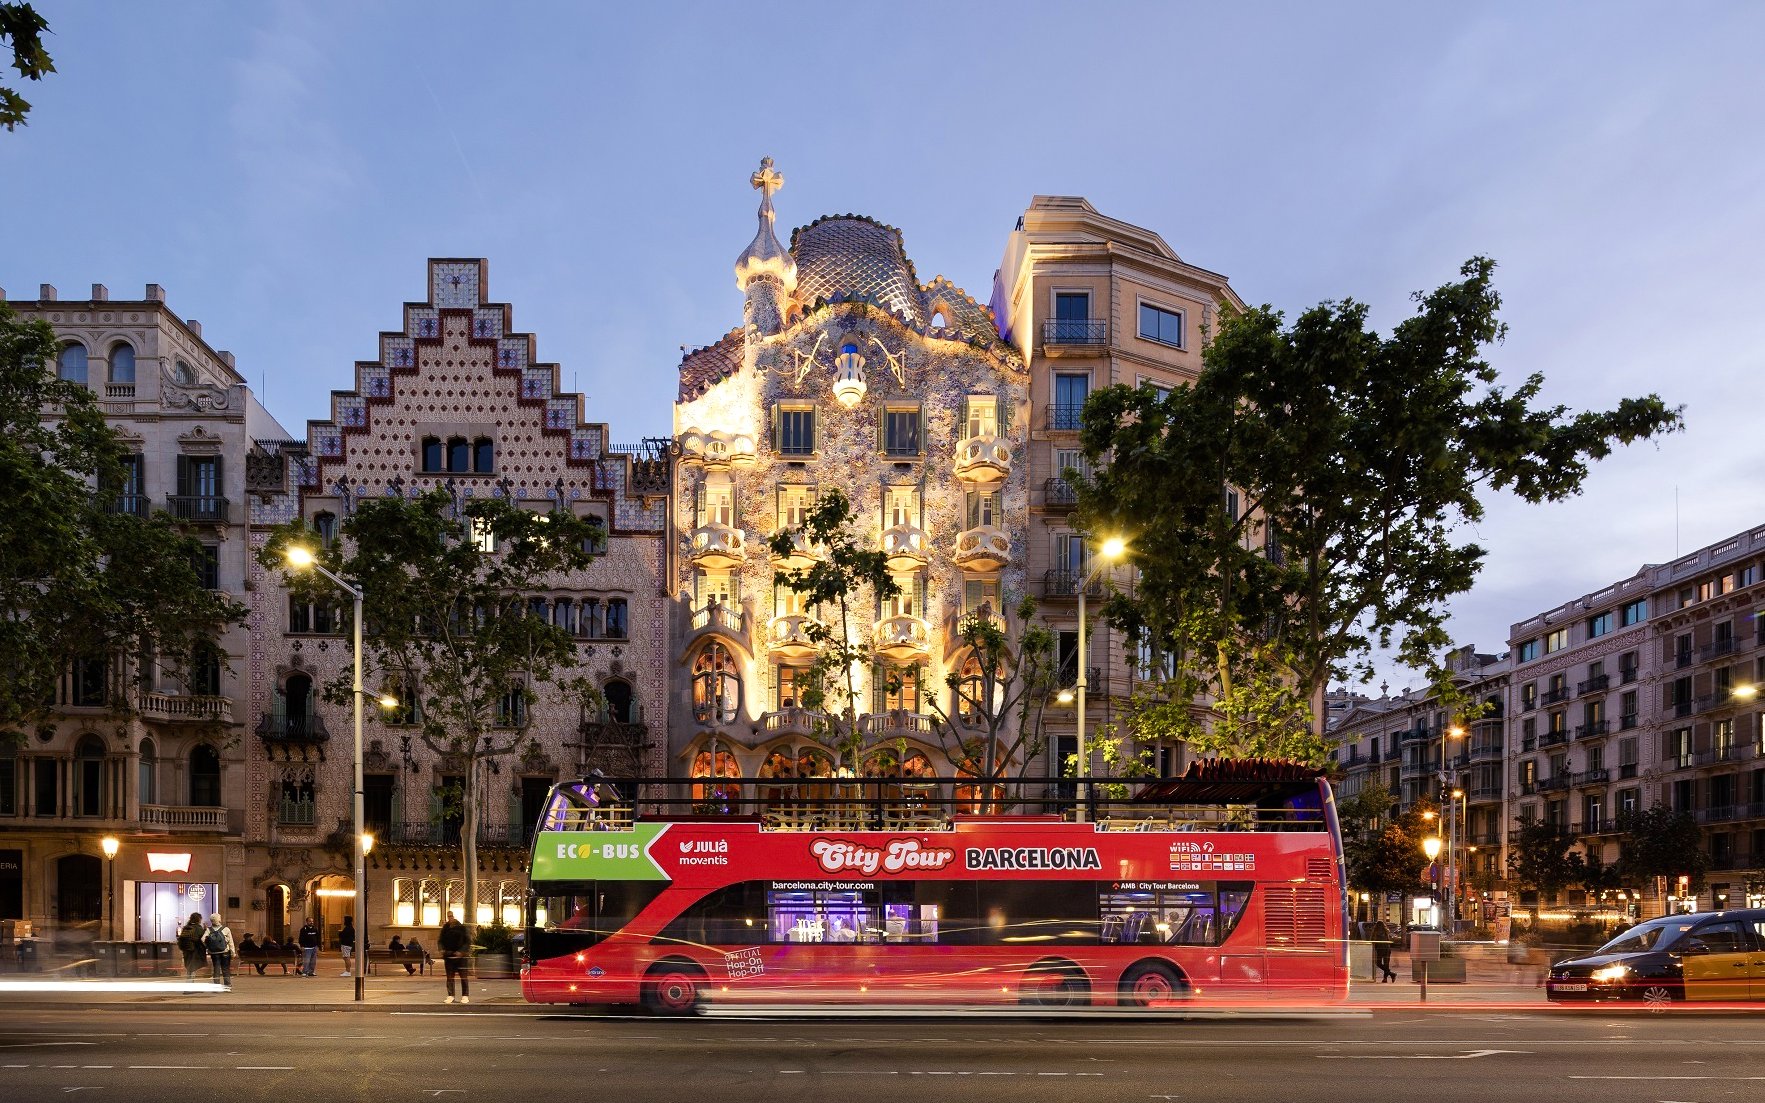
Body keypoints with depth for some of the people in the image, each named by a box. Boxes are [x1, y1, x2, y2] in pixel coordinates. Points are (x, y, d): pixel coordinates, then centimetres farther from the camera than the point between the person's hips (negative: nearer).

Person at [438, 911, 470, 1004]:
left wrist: (461, 951, -16)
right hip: (448, 956, 3)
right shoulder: (445, 928, 7)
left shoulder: (461, 927, -3)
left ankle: (465, 996, 4)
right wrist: (441, 949, -4)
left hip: (460, 956, -3)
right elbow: (440, 941, 15)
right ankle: (450, 996, 11)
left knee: (463, 976, 0)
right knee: (449, 977, 5)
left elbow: (468, 942, -4)